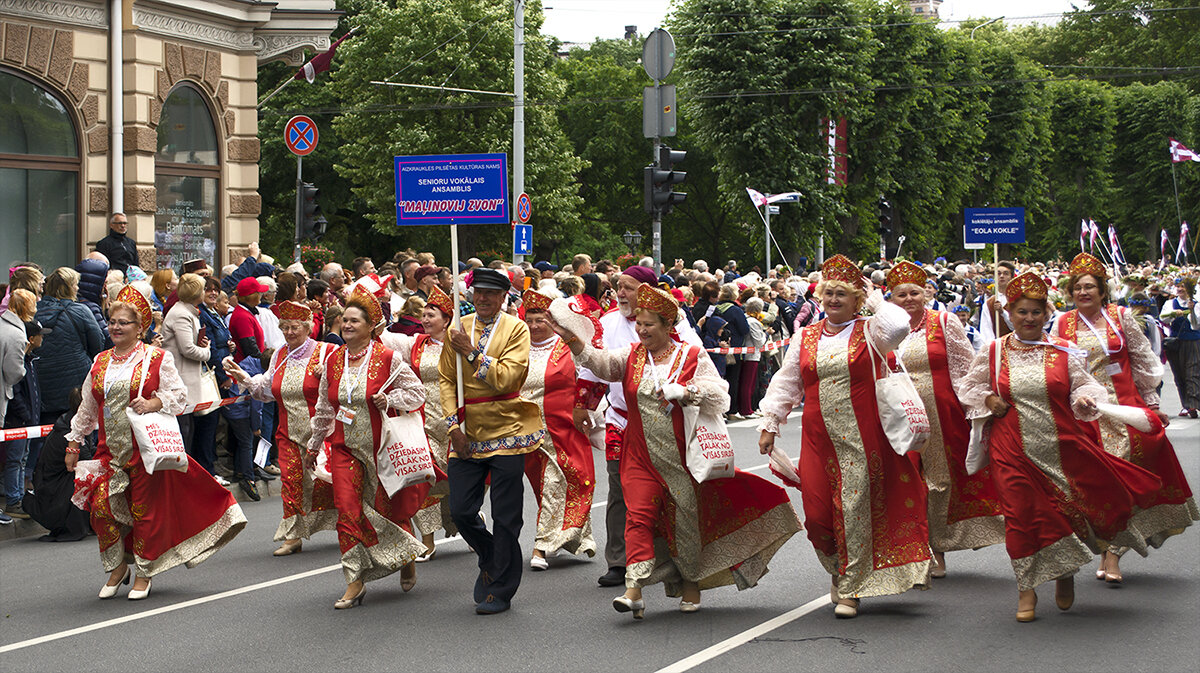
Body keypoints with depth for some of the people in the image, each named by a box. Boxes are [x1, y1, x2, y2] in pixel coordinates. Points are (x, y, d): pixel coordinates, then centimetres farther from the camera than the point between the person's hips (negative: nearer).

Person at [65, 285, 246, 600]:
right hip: (110, 449, 4)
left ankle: (144, 573, 16)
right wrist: (73, 443, 18)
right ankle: (117, 566, 16)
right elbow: (87, 408, 19)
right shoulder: (101, 362, 13)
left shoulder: (157, 358, -1)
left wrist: (154, 403, -21)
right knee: (101, 507, -5)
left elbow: (179, 395, -3)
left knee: (145, 509, 1)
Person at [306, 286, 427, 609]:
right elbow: (324, 409, 17)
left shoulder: (387, 358, -8)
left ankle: (407, 558, 36)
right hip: (345, 447, 3)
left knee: (389, 508, 7)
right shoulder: (333, 360, 6)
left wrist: (390, 399, -21)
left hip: (381, 446, -3)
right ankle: (355, 582, -1)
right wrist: (314, 445, 23)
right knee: (347, 512, -6)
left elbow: (417, 393, -3)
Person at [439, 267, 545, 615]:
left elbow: (507, 378, -15)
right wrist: (453, 424, -1)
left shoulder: (516, 329, -4)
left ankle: (501, 590, 11)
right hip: (467, 435, 4)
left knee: (505, 517, 0)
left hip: (506, 431, -4)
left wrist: (473, 353, -19)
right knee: (461, 511, 2)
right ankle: (490, 559, 30)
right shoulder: (458, 330, 8)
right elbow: (446, 379, 9)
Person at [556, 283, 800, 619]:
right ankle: (634, 591, -20)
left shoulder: (692, 357, -1)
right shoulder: (632, 356, 7)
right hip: (641, 456, 1)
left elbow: (720, 397, -7)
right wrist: (575, 341, -28)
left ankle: (691, 582, 29)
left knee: (686, 519, 8)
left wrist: (683, 392, -21)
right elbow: (602, 364, -11)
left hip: (682, 455, -1)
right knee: (639, 514, -13)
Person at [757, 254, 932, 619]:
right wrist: (770, 424, 13)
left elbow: (897, 327, -21)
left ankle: (850, 590, 7)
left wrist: (874, 299, -5)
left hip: (861, 439, -3)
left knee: (854, 510, -3)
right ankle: (840, 571, 26)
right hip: (818, 439, 3)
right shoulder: (805, 337, 13)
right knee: (817, 513, -1)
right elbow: (786, 384, 17)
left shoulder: (869, 333, 2)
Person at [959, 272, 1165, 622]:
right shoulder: (992, 353, 6)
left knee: (1068, 508, 3)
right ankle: (1026, 588, 11)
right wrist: (988, 400, -3)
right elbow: (970, 387, 15)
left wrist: (1085, 398, -18)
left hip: (1062, 448, 0)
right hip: (1014, 452, 0)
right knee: (1021, 514, -2)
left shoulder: (1064, 351, 4)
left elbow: (1083, 384, 4)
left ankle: (1065, 570, 31)